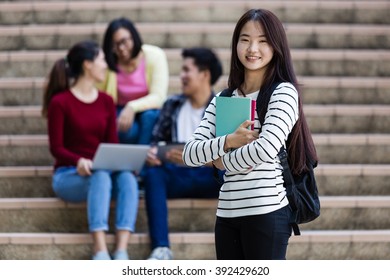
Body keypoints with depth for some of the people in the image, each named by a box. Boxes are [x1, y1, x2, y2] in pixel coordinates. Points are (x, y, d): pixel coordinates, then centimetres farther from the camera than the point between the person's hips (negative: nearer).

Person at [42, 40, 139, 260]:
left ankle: (122, 252, -41)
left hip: (103, 173, 5)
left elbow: (112, 144, 8)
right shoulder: (60, 102, -6)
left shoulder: (106, 101, 11)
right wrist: (78, 161, -30)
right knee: (101, 176, -36)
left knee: (127, 177, -29)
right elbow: (56, 148, -10)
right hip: (69, 175, -4)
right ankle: (100, 252, -43)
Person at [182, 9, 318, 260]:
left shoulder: (283, 92, -3)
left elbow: (267, 149, -19)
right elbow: (190, 154, 4)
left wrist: (223, 161, -2)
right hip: (227, 213, 6)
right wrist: (228, 142, -13)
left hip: (267, 212, -6)